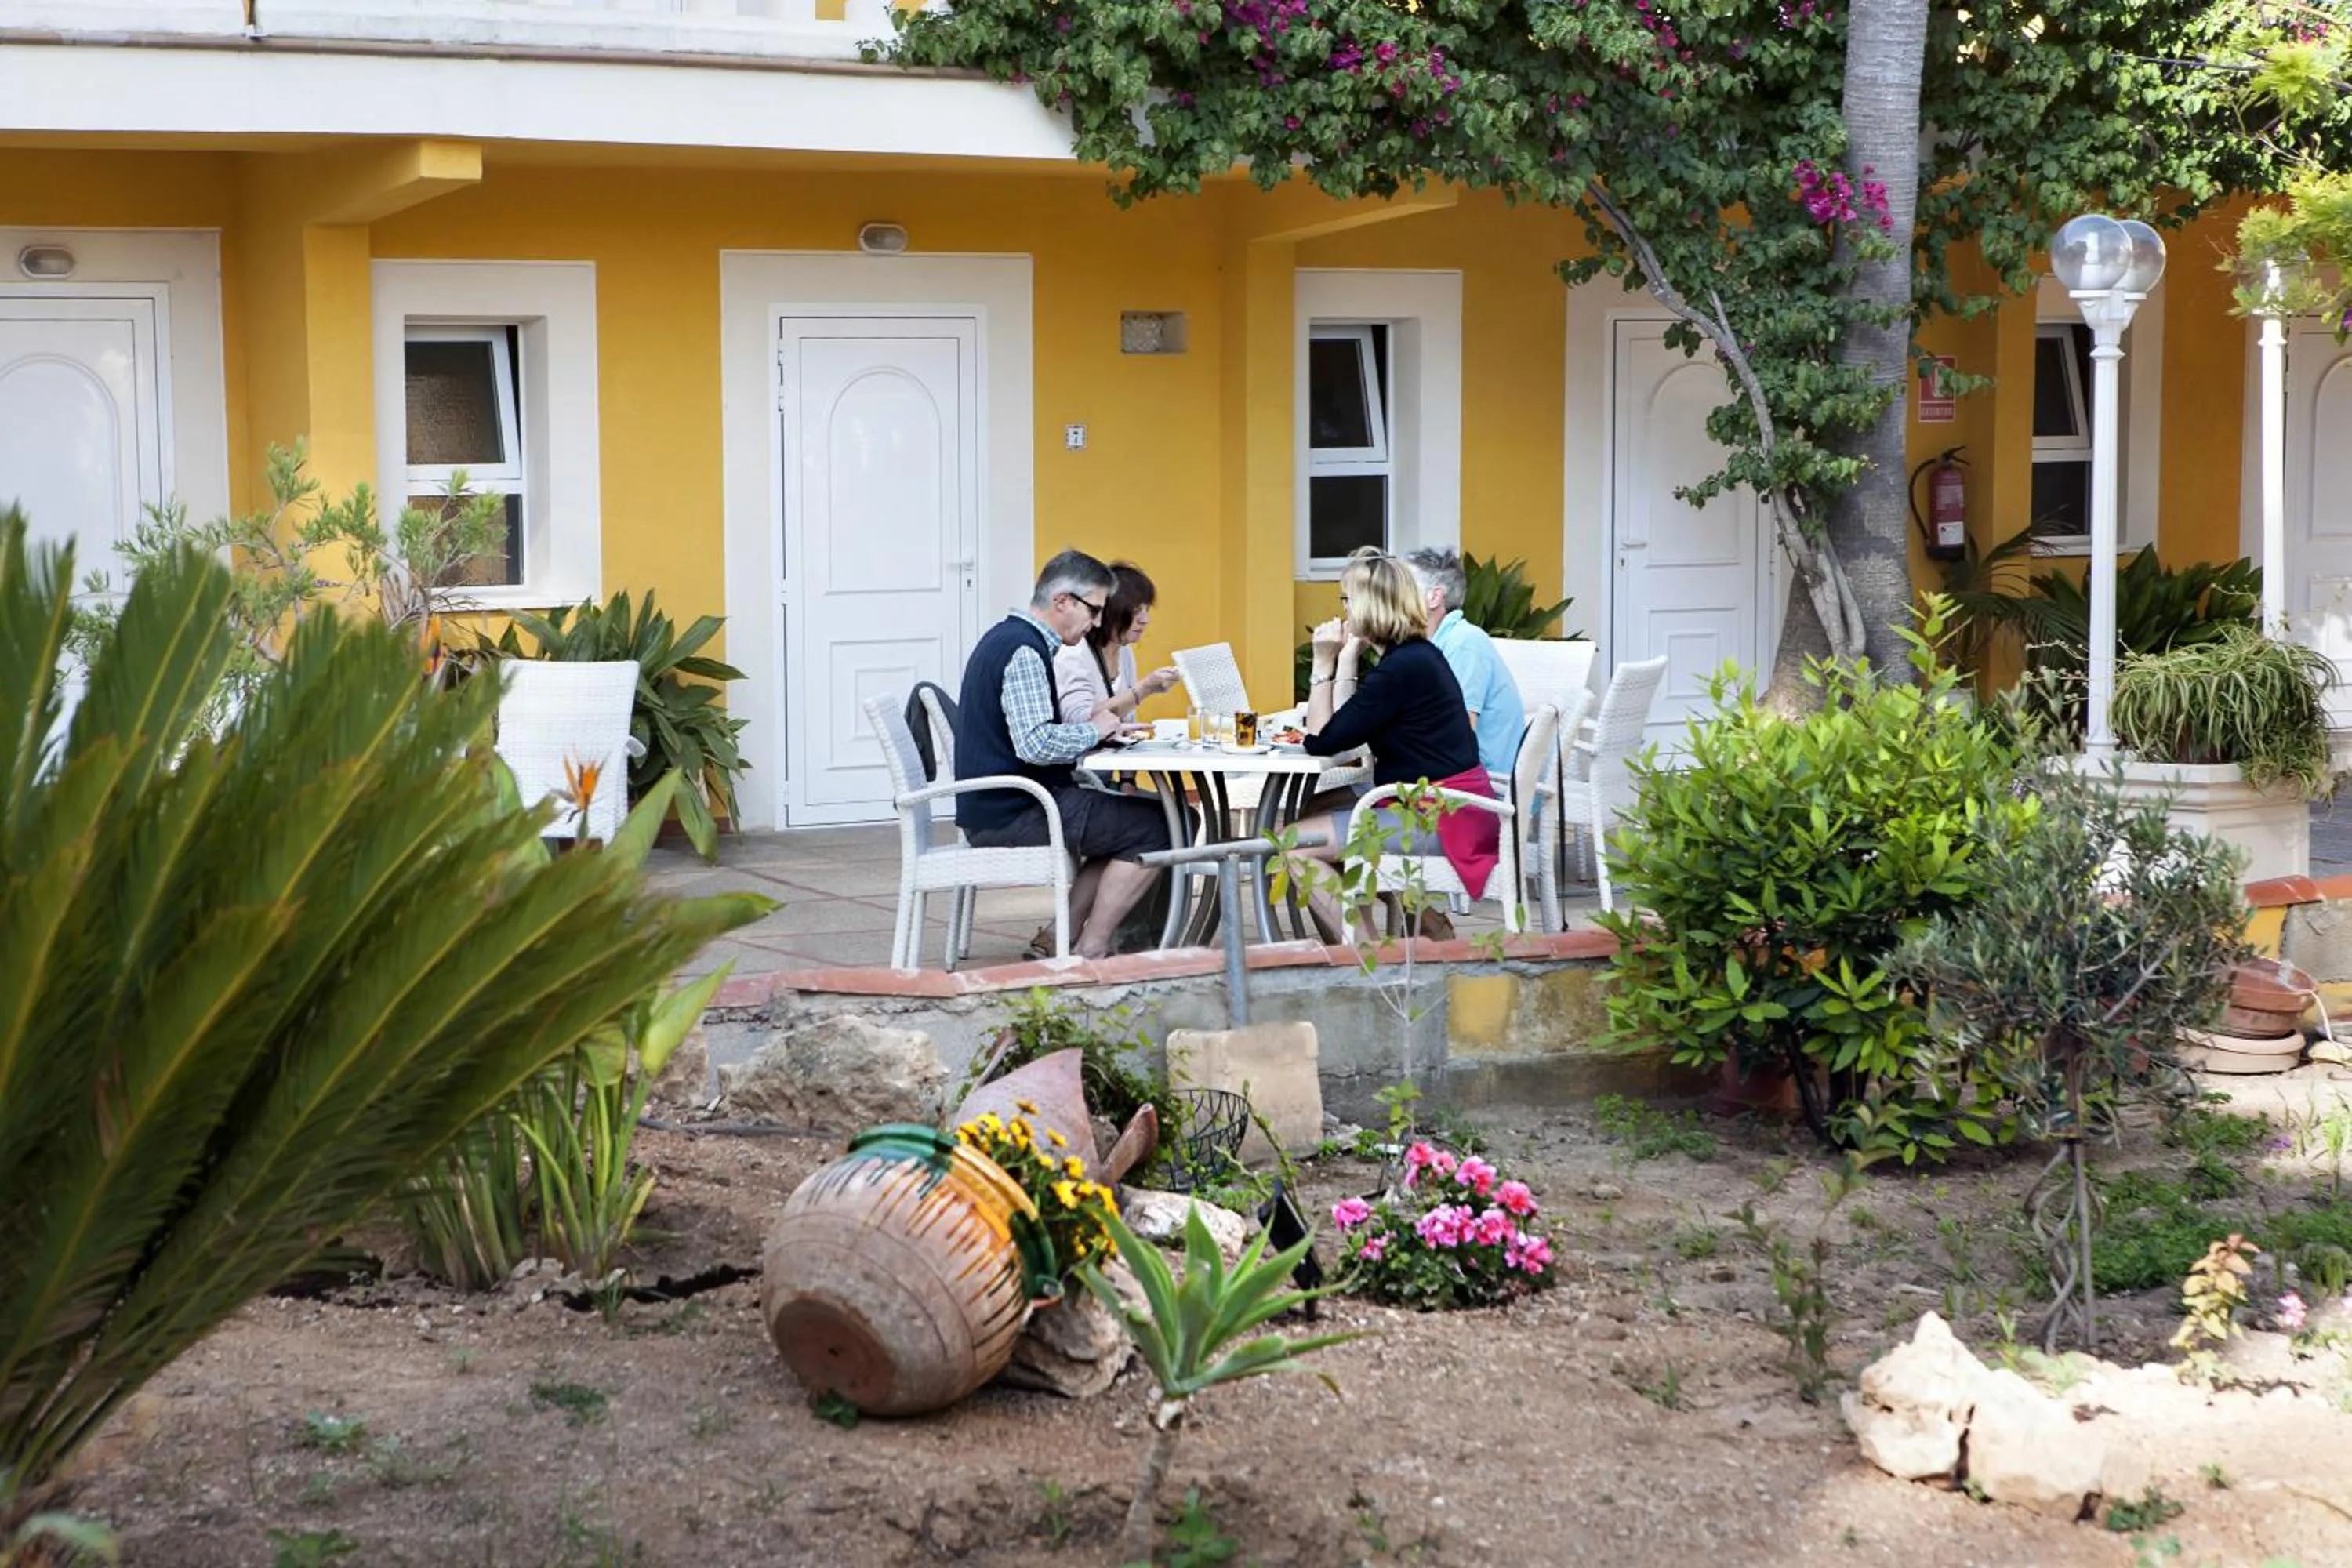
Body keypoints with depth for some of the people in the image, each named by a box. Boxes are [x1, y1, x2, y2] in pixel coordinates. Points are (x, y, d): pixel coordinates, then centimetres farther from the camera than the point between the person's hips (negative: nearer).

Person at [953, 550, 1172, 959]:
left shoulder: (1006, 638, 16)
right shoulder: (1025, 651, -17)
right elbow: (1035, 745, -28)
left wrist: (1101, 723, 8)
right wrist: (1094, 731, -11)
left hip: (994, 805, 11)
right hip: (1011, 814, -11)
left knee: (1125, 816, 20)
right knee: (1153, 828, -10)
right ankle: (1091, 951, -5)